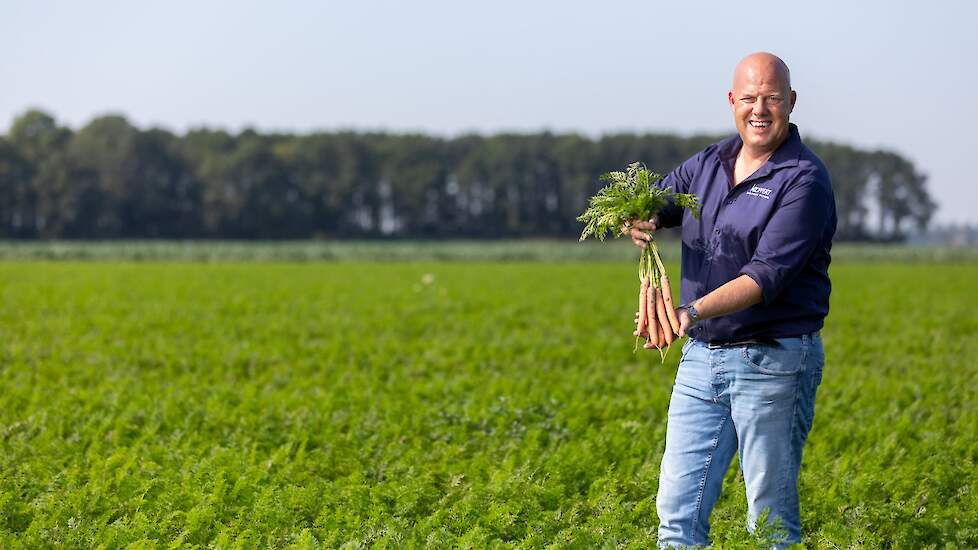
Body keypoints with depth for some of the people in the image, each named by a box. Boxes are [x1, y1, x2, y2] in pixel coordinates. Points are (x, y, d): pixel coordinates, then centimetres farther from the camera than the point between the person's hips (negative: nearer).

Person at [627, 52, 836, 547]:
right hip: (701, 357, 6)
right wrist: (637, 221, -12)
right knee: (677, 507, 5)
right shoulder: (709, 164, 10)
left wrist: (693, 312, -33)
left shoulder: (804, 180, -11)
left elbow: (768, 275, -20)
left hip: (772, 361, -6)